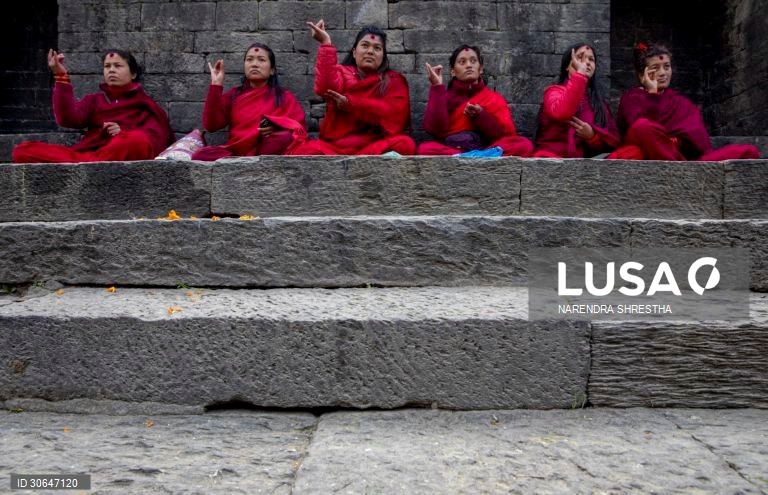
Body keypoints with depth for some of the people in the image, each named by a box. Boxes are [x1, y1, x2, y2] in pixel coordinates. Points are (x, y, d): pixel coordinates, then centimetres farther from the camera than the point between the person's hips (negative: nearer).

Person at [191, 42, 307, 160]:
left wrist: (277, 126, -15)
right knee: (201, 156, -28)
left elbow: (300, 129, 5)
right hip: (237, 153, 2)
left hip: (269, 153, -1)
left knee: (285, 137, -35)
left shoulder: (284, 96, 15)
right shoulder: (234, 95, 19)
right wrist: (216, 85, 3)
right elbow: (211, 125, 5)